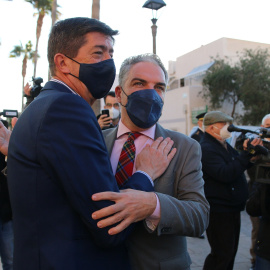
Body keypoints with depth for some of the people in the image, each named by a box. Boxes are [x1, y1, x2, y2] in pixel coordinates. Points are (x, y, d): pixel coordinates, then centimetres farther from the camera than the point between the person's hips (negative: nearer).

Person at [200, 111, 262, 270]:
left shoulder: (224, 145, 12)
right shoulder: (206, 148, -19)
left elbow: (236, 168, 18)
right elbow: (225, 174, -29)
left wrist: (250, 159, -2)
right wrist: (246, 154, -27)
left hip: (232, 209, 10)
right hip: (218, 211, -10)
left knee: (230, 251, 20)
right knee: (222, 255, -3)